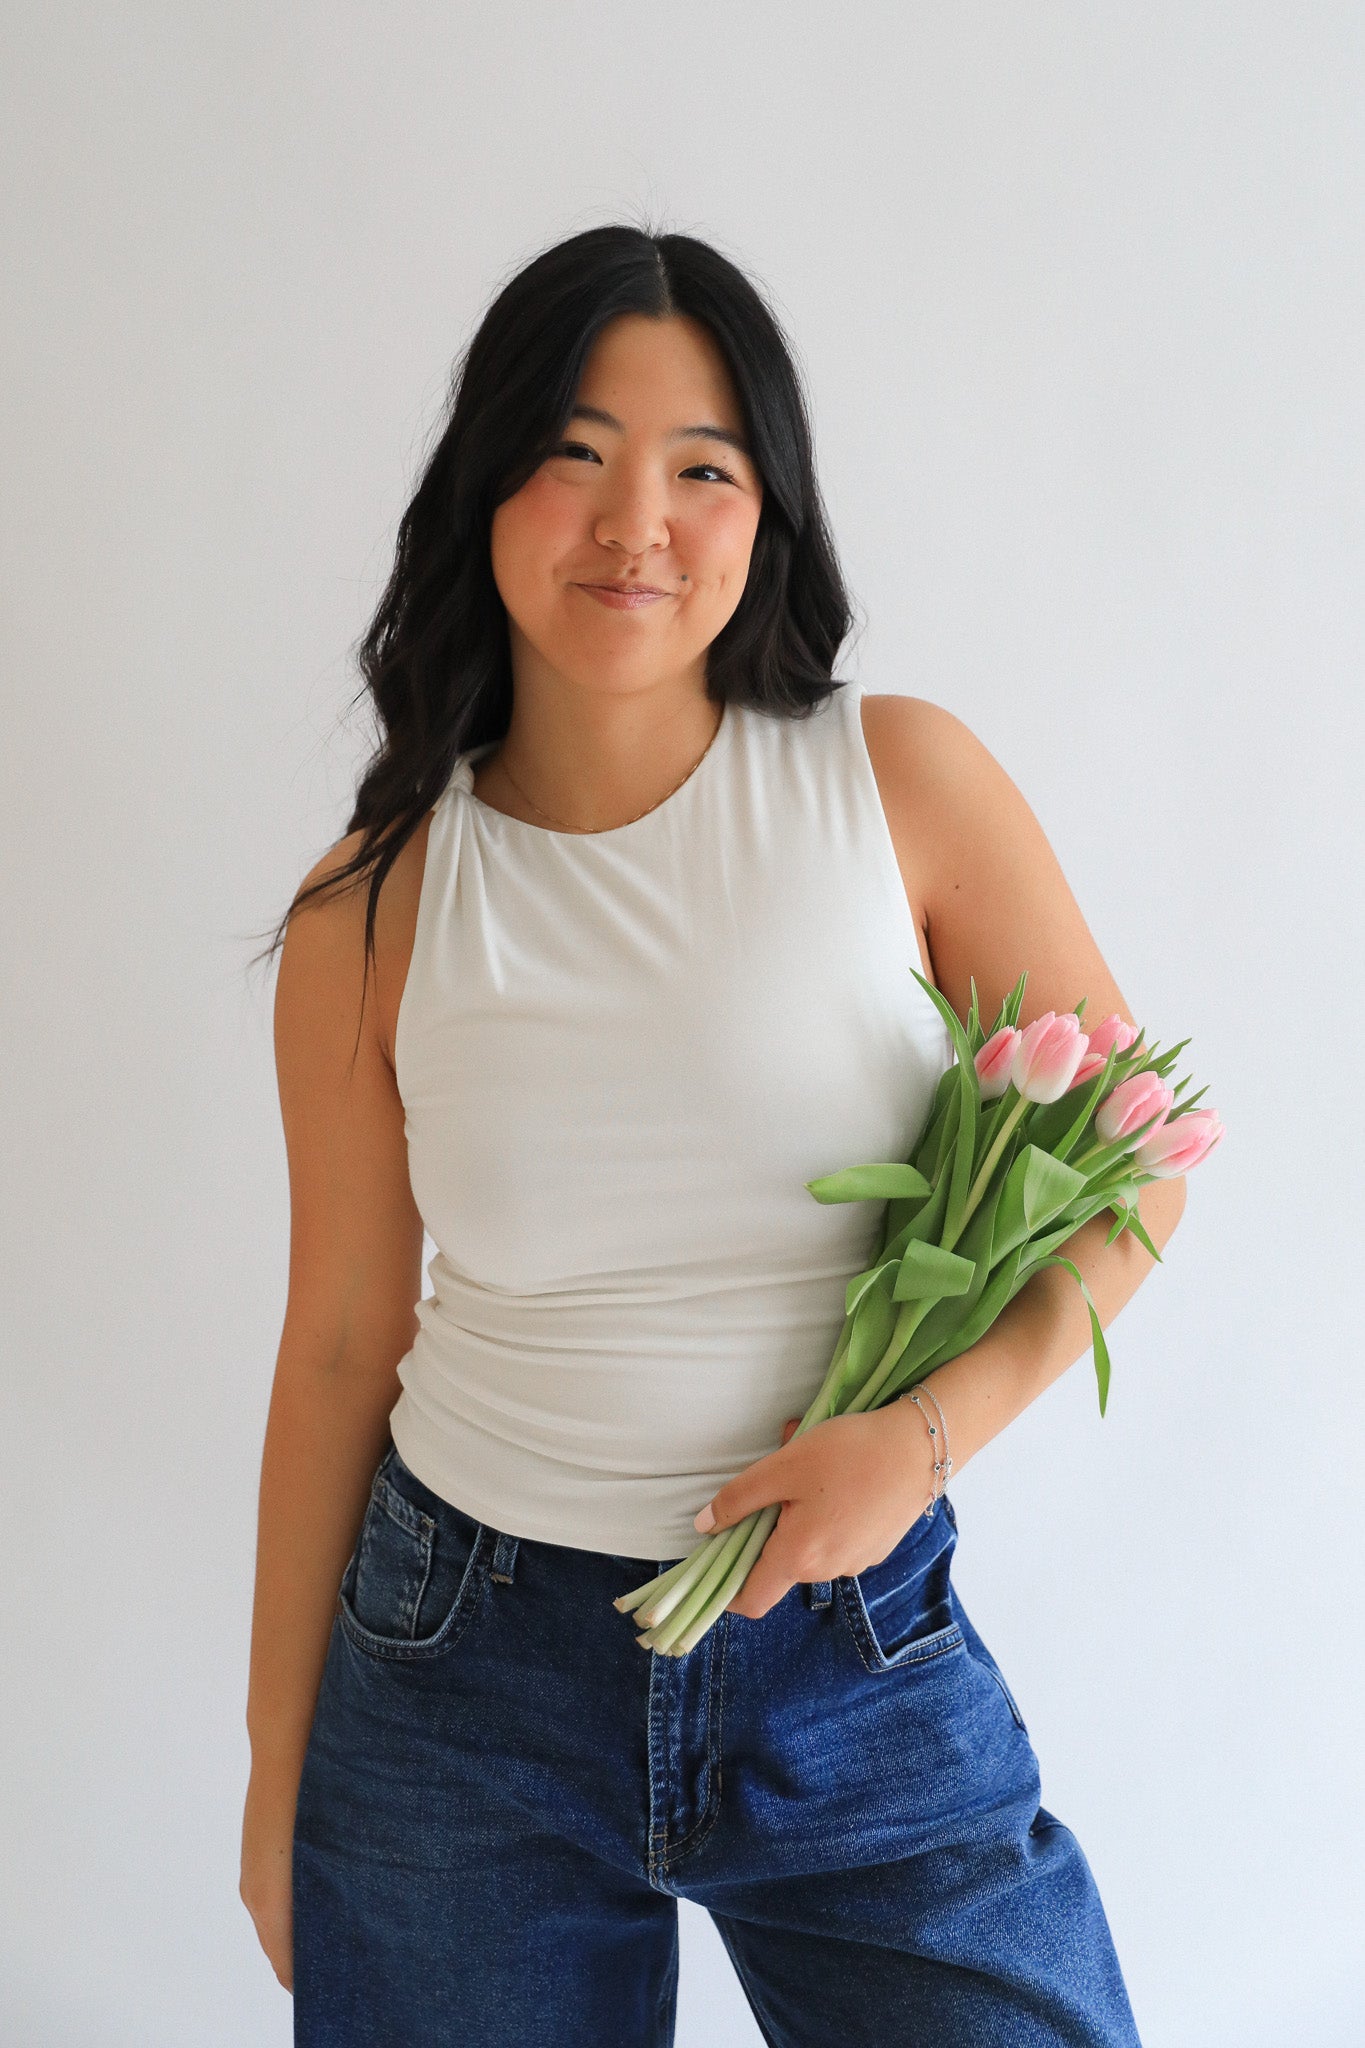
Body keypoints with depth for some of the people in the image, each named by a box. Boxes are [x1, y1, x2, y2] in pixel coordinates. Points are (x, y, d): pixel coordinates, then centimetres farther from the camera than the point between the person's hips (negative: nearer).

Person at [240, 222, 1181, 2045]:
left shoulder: (901, 780, -8)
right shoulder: (377, 906, -5)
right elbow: (341, 1344, 2)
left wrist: (928, 1431, -16)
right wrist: (279, 1772, 7)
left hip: (857, 1656, 0)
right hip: (465, 1675, 1)